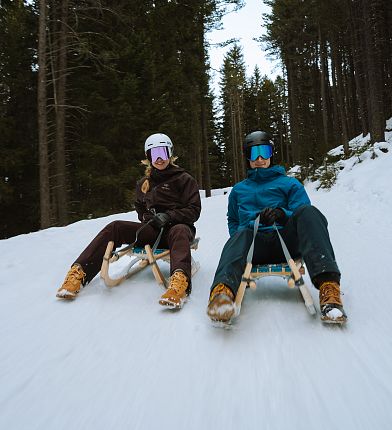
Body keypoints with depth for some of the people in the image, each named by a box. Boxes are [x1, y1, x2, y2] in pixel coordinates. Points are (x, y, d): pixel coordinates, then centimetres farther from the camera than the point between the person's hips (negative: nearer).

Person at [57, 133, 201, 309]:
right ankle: (78, 272, -30)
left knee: (179, 231, -42)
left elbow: (194, 210, -3)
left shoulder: (184, 179, 2)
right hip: (152, 230, 4)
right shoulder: (143, 183, 15)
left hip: (177, 226, -4)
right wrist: (148, 217, 3)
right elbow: (140, 207, 27)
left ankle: (180, 280, -70)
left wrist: (168, 217, -17)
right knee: (115, 228, -20)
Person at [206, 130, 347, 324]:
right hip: (253, 242, 1)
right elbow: (233, 221, 36)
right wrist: (238, 235, 12)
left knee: (308, 212, -30)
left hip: (285, 241, 0)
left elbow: (301, 214, 10)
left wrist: (281, 214, -13)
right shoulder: (239, 189, 30)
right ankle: (223, 288, -66)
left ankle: (328, 286, -48)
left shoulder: (289, 183, 22)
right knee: (242, 235, -36)